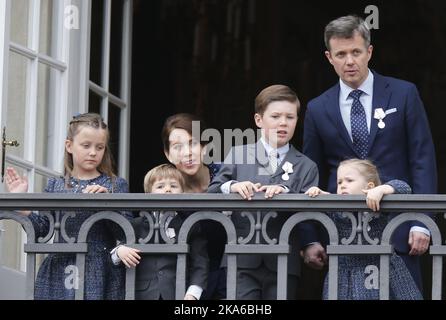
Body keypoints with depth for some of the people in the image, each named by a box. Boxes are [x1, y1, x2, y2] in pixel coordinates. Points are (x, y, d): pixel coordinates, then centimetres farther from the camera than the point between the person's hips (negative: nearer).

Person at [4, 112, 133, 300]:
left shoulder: (115, 185, 3)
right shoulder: (55, 186, 9)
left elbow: (126, 232, -5)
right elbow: (41, 230, 6)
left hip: (100, 276, -2)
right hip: (60, 274, 2)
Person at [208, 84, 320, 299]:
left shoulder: (306, 167, 11)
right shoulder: (239, 155, 11)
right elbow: (211, 192, 1)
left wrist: (285, 193, -22)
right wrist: (232, 187, -21)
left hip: (283, 265, 1)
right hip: (242, 260, -1)